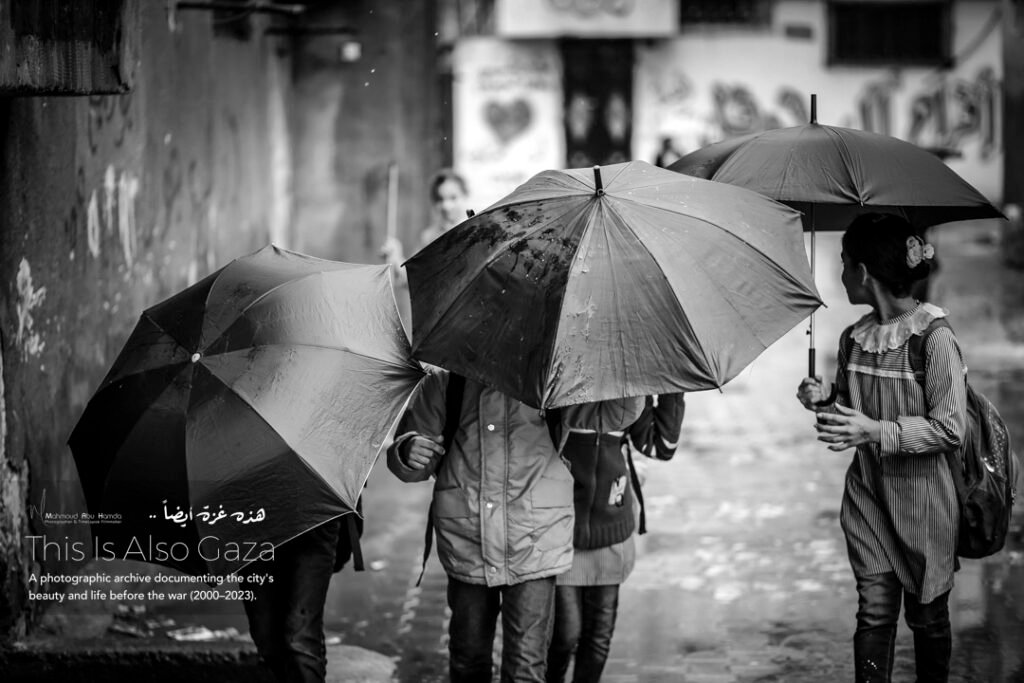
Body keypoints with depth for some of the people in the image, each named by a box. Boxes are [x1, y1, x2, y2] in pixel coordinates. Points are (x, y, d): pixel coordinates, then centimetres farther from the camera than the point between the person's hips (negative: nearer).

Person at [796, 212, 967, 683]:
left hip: (921, 500, -5)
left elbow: (950, 430, -19)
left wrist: (877, 431, -26)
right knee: (874, 613, 1)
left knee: (927, 616, 10)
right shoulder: (854, 339, 4)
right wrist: (822, 403, -5)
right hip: (867, 493, 5)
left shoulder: (935, 339, -16)